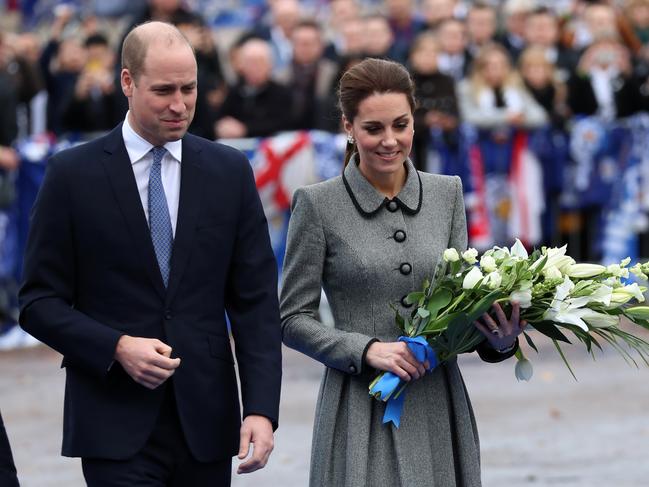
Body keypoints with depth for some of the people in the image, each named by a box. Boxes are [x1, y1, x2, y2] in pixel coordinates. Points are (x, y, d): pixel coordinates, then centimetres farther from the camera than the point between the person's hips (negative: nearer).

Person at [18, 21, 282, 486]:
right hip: (116, 426, -3)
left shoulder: (230, 171, 7)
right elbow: (40, 301, 1)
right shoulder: (73, 174, 0)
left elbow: (255, 301, 5)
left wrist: (261, 409, -6)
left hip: (205, 425, 3)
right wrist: (117, 348, -15)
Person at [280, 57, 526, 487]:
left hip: (439, 406, 3)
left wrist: (500, 339, -8)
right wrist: (368, 350, -16)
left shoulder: (447, 193, 8)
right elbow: (293, 319, -2)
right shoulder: (318, 205, -3)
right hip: (361, 412, -3)